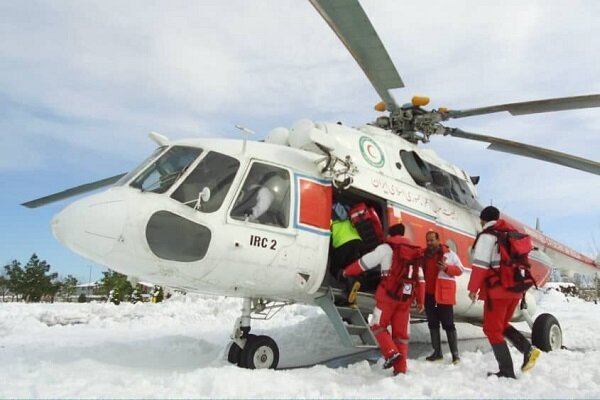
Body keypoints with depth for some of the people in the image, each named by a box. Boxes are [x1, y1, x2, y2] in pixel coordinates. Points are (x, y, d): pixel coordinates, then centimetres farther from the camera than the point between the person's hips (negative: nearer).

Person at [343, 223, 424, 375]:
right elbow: (420, 279, 17)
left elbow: (364, 263, 2)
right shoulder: (415, 252, 17)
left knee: (378, 325, 8)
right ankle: (400, 369, 8)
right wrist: (420, 300, 21)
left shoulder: (386, 248, 0)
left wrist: (347, 271, 16)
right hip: (406, 298, 5)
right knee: (401, 332, 10)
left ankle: (391, 353, -11)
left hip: (388, 294, -5)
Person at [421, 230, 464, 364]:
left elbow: (460, 269, -2)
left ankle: (455, 354, 3)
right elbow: (421, 274, 18)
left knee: (448, 325, -2)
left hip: (444, 295, -5)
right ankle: (437, 352, 18)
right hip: (429, 294, 5)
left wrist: (447, 268, -19)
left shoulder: (449, 254, -2)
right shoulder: (424, 255, 11)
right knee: (433, 324, 9)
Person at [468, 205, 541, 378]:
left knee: (492, 329, 1)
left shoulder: (487, 235, -8)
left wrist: (473, 288, -10)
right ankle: (528, 349, 0)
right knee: (502, 325, 21)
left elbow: (480, 264, -15)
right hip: (514, 289, 8)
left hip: (497, 290, -8)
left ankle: (507, 372, -1)